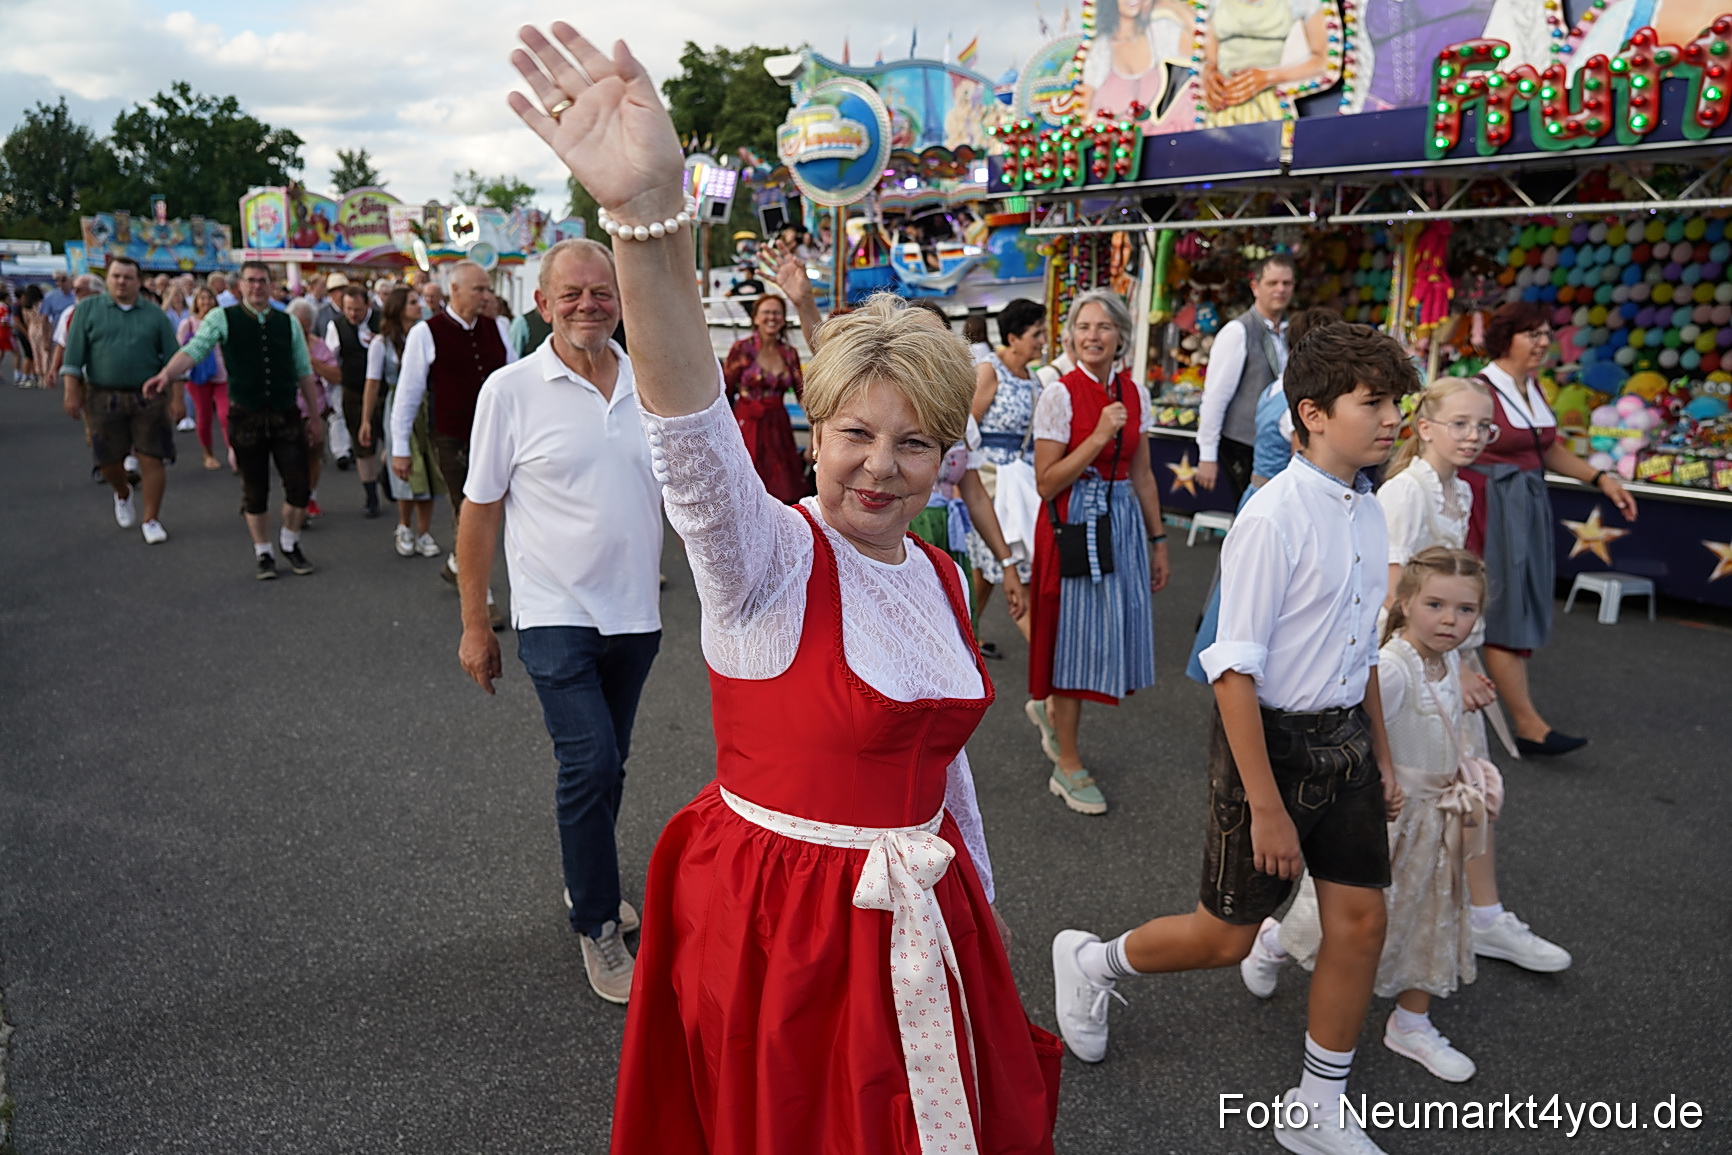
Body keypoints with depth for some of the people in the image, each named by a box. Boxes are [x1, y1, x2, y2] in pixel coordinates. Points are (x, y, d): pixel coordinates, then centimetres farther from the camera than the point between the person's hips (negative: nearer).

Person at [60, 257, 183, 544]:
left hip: (148, 398, 0)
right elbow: (74, 357, 2)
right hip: (104, 399, 1)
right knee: (109, 461, 7)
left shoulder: (155, 315, 6)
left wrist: (177, 397, -2)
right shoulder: (88, 310, 5)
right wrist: (72, 393, -5)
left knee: (152, 460, -3)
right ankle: (124, 494, 39)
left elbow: (173, 359, 5)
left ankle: (151, 520, 8)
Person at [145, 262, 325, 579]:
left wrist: (315, 417, 10)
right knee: (255, 491, 7)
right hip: (246, 418, -1)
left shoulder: (289, 323, 7)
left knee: (299, 486, -1)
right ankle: (263, 553, 24)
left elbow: (304, 373, 10)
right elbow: (193, 350, -13)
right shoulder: (223, 318, 0)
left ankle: (290, 544, 24)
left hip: (287, 416, 2)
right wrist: (166, 374, -31)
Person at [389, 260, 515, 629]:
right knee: (468, 516, 1)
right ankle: (481, 596, 11)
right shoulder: (426, 333, -6)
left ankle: (457, 564, 40)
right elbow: (407, 392, -3)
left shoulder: (495, 328, 5)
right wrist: (400, 448, -2)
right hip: (453, 441, -4)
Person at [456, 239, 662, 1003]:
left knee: (604, 766, 16)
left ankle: (585, 881, 39)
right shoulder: (512, 390, -7)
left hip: (634, 613, 4)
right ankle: (596, 926, 7)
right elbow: (480, 511, -3)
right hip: (556, 615, -4)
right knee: (590, 765, -12)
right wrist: (474, 624, -2)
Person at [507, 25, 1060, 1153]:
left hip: (920, 918, 6)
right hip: (779, 921, -6)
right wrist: (651, 217, -56)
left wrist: (982, 902, 22)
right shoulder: (770, 555, -17)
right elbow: (696, 440, -40)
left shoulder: (937, 576, 2)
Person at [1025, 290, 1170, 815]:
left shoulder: (1134, 394, 6)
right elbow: (1046, 483, -14)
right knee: (1075, 632, 1)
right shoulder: (1060, 395, -10)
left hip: (1123, 520, 6)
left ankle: (1050, 706, 38)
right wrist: (1099, 436, -19)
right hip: (1074, 523, -6)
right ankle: (1067, 765, 15)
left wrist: (1157, 540, 13)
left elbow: (1142, 475, 12)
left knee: (1114, 629, 9)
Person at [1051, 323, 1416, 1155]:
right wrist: (1266, 805, -21)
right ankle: (1088, 963, 34)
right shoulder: (1274, 518, -21)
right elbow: (1235, 670, -22)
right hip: (1272, 738, -7)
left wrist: (1381, 756, 18)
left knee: (1360, 921, 10)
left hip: (1343, 738, 7)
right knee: (1226, 937, 6)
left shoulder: (1368, 514, 4)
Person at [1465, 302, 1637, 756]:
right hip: (1492, 509, -8)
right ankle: (1528, 726, -2)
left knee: (1521, 604, 13)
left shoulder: (1533, 389, 11)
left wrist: (1601, 479, 10)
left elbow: (1551, 450, 20)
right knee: (1506, 608, -5)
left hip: (1529, 506, 8)